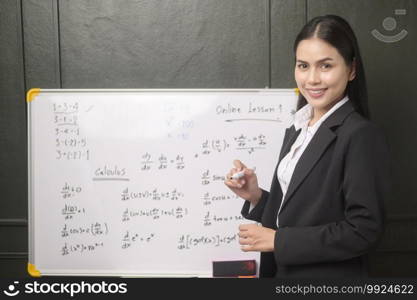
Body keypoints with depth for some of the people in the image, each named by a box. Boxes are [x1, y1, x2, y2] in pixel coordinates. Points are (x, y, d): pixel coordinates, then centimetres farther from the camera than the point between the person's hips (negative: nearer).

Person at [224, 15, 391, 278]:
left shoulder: (362, 135, -18)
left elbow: (365, 230, -21)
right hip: (284, 270, 7)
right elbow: (294, 209, 10)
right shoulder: (297, 130, 6)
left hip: (329, 274, -7)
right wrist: (255, 197, -7)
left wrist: (277, 239, -19)